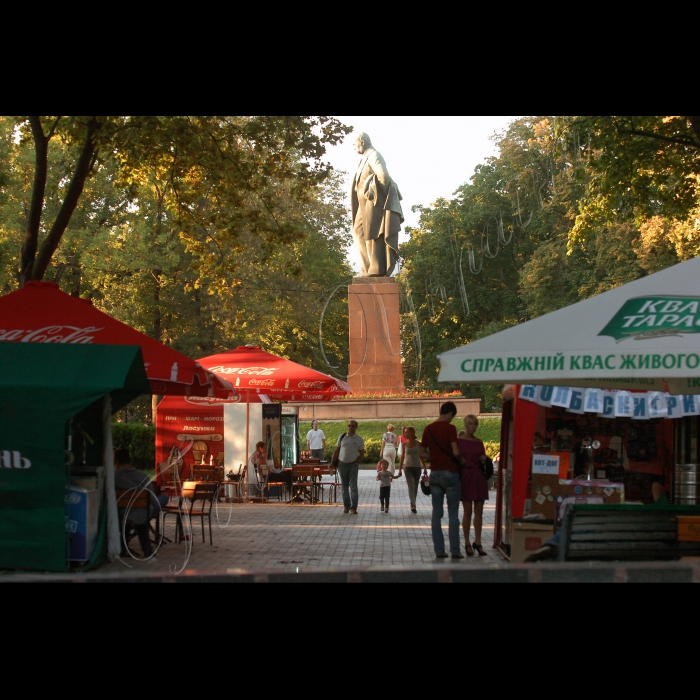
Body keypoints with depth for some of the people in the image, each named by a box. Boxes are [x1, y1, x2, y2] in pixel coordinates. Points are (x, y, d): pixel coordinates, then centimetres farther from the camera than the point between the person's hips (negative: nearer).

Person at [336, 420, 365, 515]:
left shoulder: (359, 439, 0)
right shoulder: (341, 437, 3)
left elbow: (362, 455, 3)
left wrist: (355, 463, -8)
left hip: (353, 465, -2)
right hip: (342, 464, 2)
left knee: (353, 487, -6)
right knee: (344, 486, 9)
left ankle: (353, 507, -2)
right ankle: (346, 506, 18)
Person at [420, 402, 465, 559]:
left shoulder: (428, 429, 6)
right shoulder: (450, 428, -11)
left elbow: (423, 453, 9)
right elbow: (455, 452, -17)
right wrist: (462, 460, 1)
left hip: (435, 473, 5)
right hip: (450, 473, -5)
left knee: (436, 514, 7)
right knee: (453, 514, 1)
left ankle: (439, 550, 6)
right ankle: (455, 551, 1)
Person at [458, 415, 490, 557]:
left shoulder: (479, 443, 13)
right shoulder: (459, 441, 1)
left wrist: (484, 460, -1)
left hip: (479, 477, 4)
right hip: (465, 477, -4)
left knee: (479, 511, 4)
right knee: (468, 511, -2)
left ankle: (477, 542, 12)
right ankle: (467, 543, 5)